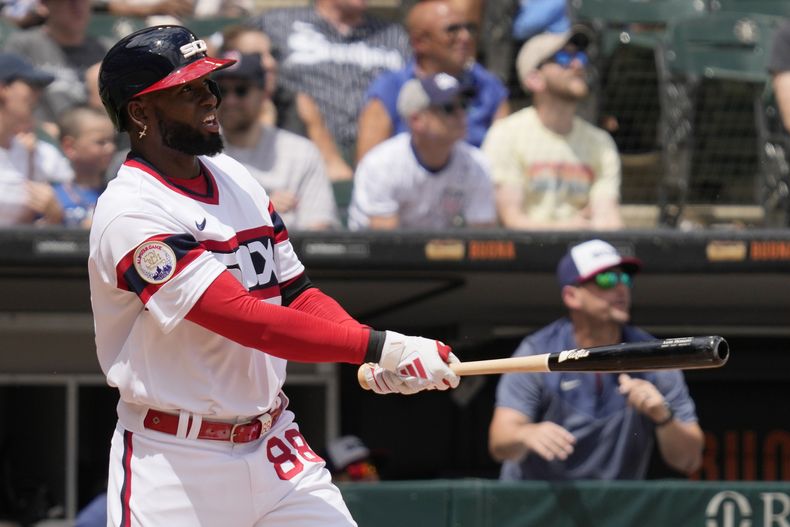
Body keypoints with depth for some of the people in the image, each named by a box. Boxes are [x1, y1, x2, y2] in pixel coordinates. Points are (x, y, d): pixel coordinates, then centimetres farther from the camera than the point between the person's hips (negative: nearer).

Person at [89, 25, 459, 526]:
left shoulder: (235, 178, 9)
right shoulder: (130, 214, -17)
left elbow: (296, 292, 11)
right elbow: (247, 319, -25)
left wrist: (384, 356, -8)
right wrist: (378, 346, -31)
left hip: (277, 446, 7)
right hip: (175, 461, -7)